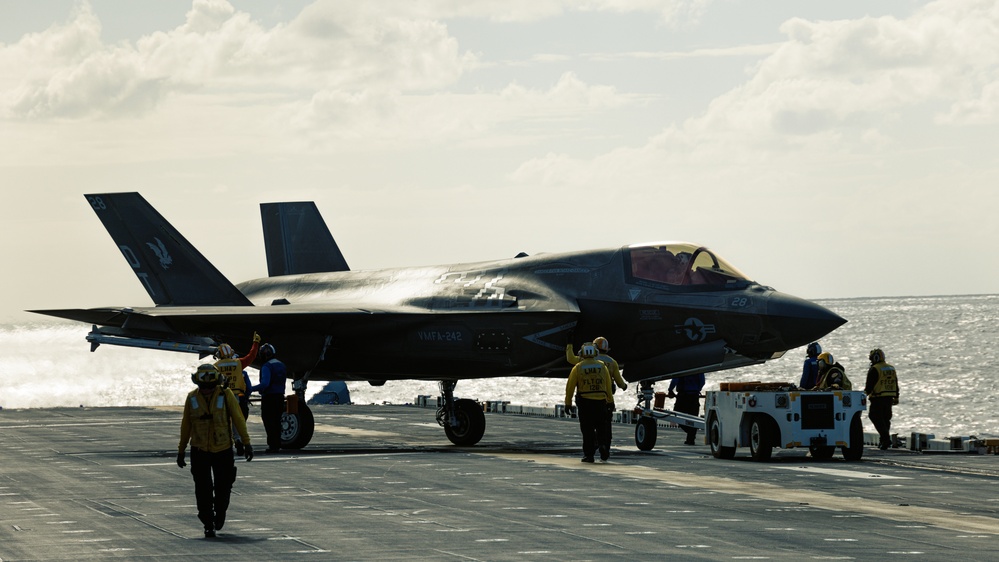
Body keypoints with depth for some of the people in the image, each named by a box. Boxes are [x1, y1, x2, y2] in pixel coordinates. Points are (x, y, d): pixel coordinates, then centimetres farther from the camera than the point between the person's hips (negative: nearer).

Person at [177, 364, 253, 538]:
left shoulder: (226, 395, -8)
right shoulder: (192, 398, -3)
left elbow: (238, 419, -3)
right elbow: (185, 425, 5)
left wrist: (246, 443, -6)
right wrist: (181, 450, 10)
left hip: (223, 450, 0)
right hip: (199, 450, 0)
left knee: (223, 487, 5)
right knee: (203, 489, -4)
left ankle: (220, 512, 35)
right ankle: (208, 525, 7)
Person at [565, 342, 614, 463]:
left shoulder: (578, 368, -1)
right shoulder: (602, 366, 5)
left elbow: (570, 386, -2)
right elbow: (608, 386, 6)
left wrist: (568, 403, 4)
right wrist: (610, 401, 15)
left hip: (584, 402, -1)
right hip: (600, 402, 1)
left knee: (587, 430, 3)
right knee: (601, 427, 13)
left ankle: (589, 454, 1)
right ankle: (603, 445, -11)